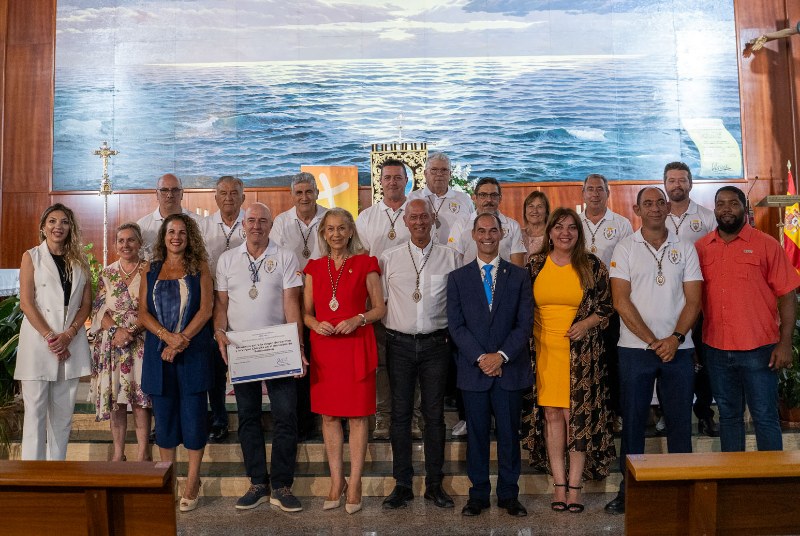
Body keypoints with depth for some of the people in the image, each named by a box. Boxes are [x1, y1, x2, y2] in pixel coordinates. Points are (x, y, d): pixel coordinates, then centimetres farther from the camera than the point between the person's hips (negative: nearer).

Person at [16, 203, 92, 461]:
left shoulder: (80, 261, 12)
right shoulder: (31, 257, 4)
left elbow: (86, 303, 7)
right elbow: (26, 303, -4)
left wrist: (68, 335, -8)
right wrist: (49, 337, -12)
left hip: (71, 341, 3)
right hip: (37, 341, -2)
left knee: (63, 411, 6)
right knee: (35, 410, -1)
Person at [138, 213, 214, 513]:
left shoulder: (199, 268, 4)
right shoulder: (150, 270, 11)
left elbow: (205, 309, -4)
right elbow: (143, 312, 5)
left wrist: (180, 341, -13)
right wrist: (167, 335, -12)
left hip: (193, 352, -2)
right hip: (158, 352, 3)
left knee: (193, 414, 0)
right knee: (163, 415, 7)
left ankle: (192, 482, 11)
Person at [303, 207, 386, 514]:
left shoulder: (365, 264, 3)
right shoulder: (314, 268, 12)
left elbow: (380, 308, 4)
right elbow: (306, 312, 14)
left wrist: (358, 319, -13)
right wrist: (316, 323, -7)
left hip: (356, 346, -3)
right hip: (323, 347, 3)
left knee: (358, 416, 0)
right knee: (328, 416, 6)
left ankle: (354, 483, 11)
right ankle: (336, 482, 18)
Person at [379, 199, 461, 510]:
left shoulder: (451, 257, 5)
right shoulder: (389, 258, 6)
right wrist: (391, 328, 1)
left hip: (436, 344, 0)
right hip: (400, 344, 1)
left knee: (434, 414, 5)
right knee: (400, 413, 5)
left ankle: (434, 484, 17)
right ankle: (402, 485, 15)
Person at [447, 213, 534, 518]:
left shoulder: (519, 276, 7)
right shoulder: (458, 278, 6)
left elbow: (525, 323, 0)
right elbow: (456, 324, -1)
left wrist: (501, 355, -12)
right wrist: (480, 358, -11)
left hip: (510, 369, 0)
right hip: (473, 370, 0)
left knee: (509, 433, 7)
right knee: (477, 433, 7)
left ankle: (508, 495, 21)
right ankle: (478, 494, 20)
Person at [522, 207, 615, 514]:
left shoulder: (593, 267, 2)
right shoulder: (535, 265, 6)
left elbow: (607, 306, 7)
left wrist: (587, 323, -9)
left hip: (581, 352, -1)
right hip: (544, 350, 2)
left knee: (577, 415, -2)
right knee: (552, 414, 4)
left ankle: (575, 486, 9)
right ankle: (559, 484, 14)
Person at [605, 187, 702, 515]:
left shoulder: (685, 249, 8)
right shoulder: (625, 248, 2)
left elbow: (693, 300, 3)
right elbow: (621, 301, -4)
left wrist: (675, 338, -12)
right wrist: (652, 341, -10)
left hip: (678, 348, 2)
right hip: (635, 348, -1)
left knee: (680, 421, 6)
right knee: (633, 420, 4)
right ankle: (628, 488, 16)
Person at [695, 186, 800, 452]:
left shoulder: (766, 245, -1)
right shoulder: (701, 247, 7)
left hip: (758, 350, -3)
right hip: (716, 348, 3)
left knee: (765, 417, 2)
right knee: (728, 415, 14)